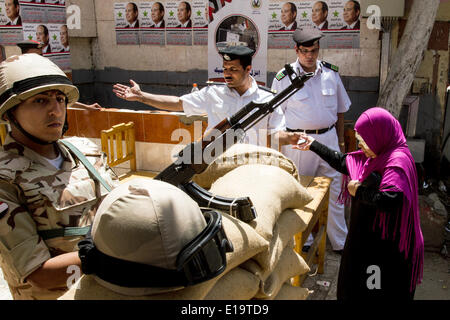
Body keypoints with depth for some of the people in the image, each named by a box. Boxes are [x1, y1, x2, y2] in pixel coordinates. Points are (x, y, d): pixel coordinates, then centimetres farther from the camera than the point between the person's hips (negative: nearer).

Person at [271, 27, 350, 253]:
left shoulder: (331, 73, 5)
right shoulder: (283, 78, -5)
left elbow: (340, 110, 14)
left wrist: (340, 140, 13)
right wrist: (278, 150, -5)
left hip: (328, 138, 3)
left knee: (334, 193, 9)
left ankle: (340, 243, 25)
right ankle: (303, 242, 28)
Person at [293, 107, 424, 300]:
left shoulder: (397, 161, -23)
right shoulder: (372, 157, 6)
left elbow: (390, 200, -35)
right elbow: (343, 162, 19)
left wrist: (359, 191, -20)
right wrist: (313, 145, 22)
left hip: (386, 245, -10)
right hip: (366, 235, 10)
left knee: (378, 289, 4)